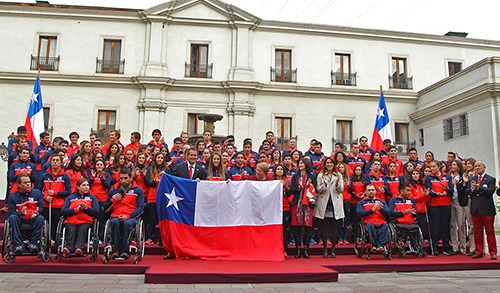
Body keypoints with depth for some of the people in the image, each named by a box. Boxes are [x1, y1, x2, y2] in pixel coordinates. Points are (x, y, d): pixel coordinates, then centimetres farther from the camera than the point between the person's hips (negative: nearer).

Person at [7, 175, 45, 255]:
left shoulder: (37, 193, 10)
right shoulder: (13, 196, 6)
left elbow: (41, 207, 4)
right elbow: (11, 213, -4)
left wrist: (36, 212, -18)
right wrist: (21, 213, -24)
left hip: (33, 220, 0)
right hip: (20, 220, 0)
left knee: (41, 218, -32)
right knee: (12, 217, -31)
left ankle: (33, 243, -25)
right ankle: (18, 245, -31)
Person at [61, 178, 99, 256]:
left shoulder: (92, 198, 22)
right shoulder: (70, 198, 23)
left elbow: (96, 212, 7)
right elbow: (63, 211, 6)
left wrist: (86, 208, -7)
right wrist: (77, 209, -7)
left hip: (86, 221, -1)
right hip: (71, 221, 1)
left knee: (82, 229, -33)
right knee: (71, 230, -32)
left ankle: (79, 248, -50)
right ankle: (69, 247, -47)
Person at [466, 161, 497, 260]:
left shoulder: (491, 179, 2)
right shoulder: (471, 179, 14)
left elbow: (491, 191, -14)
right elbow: (466, 191, 4)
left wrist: (478, 187, -21)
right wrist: (472, 188, -16)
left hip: (487, 209, -4)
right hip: (475, 209, 4)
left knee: (490, 231, 0)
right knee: (477, 232, 8)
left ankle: (493, 252, 6)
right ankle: (479, 251, 14)